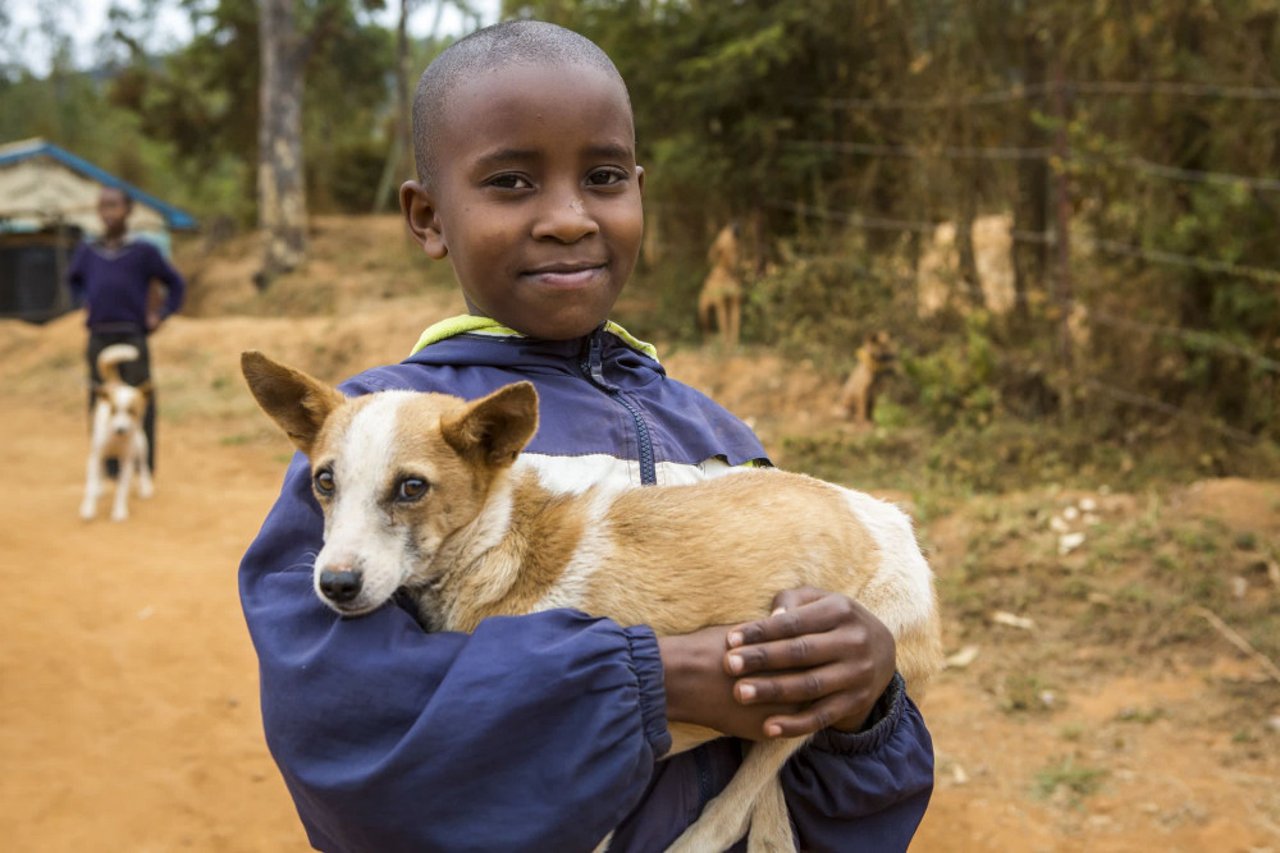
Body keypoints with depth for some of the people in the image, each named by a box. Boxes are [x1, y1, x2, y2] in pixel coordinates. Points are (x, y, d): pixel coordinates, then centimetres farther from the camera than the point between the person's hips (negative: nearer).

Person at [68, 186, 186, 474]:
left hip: (133, 337, -3)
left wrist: (161, 315, -1)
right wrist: (85, 304, 13)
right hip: (99, 338, 3)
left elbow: (176, 284, 6)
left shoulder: (144, 251, -4)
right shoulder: (87, 251, 6)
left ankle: (144, 466, 9)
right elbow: (74, 280, 27)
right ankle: (110, 465, 16)